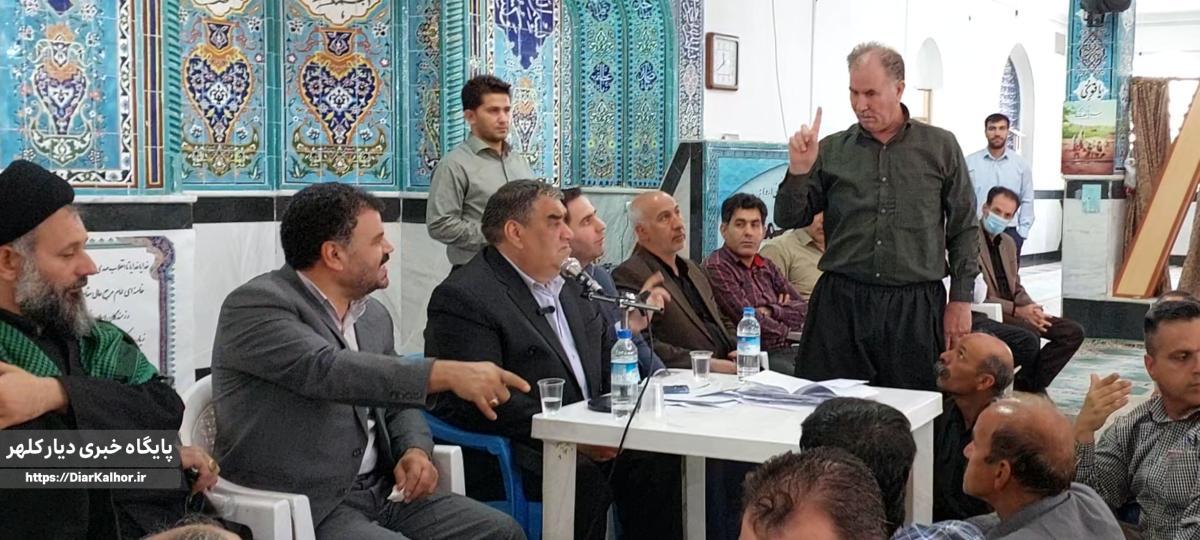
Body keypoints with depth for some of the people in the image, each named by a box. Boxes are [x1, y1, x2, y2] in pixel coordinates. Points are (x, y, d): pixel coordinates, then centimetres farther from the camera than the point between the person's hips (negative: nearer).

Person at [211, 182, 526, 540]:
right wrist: (447, 374, -31)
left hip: (384, 492, 7)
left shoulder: (374, 315, 12)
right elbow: (328, 370, -25)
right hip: (304, 508, -7)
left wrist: (416, 450, -3)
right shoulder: (256, 305, -11)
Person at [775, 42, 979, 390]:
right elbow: (788, 219, 8)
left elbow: (963, 229, 8)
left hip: (916, 307, 0)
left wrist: (960, 300, 3)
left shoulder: (940, 147, 6)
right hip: (840, 304, 1)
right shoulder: (831, 150, 7)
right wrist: (798, 171, -10)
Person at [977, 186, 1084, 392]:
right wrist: (1017, 311, -21)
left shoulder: (1008, 243, 17)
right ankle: (1030, 385, -7)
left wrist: (1033, 311, -3)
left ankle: (1028, 383, -1)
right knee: (1030, 335, -35)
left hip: (1011, 312, 9)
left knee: (1073, 332, -2)